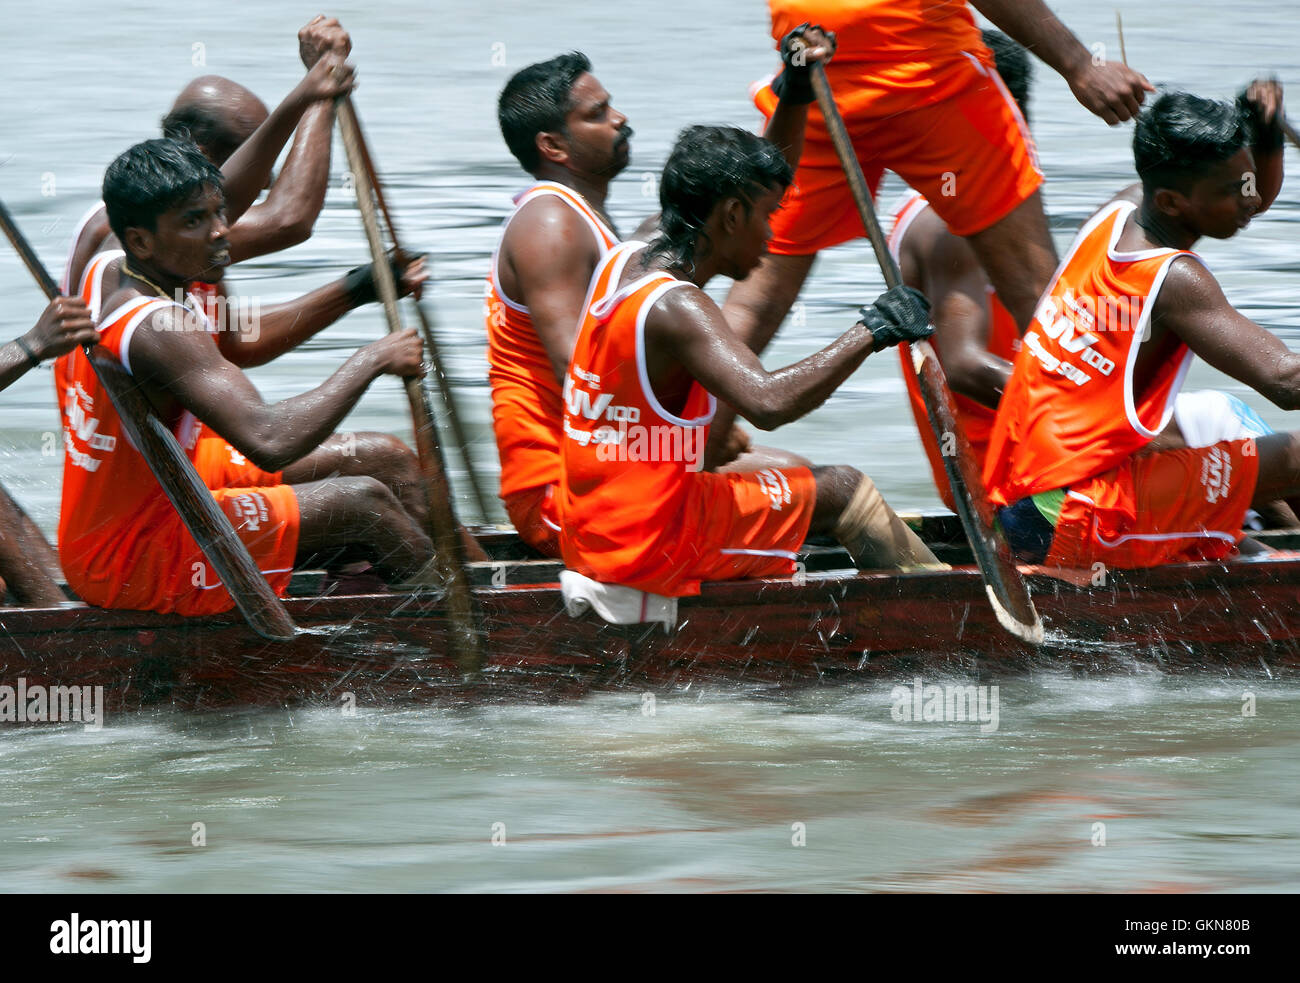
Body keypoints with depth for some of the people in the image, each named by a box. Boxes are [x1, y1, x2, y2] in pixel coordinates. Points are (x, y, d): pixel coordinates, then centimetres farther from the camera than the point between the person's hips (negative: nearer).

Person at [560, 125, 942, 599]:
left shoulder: (623, 262, 4)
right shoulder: (675, 308, -25)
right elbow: (767, 403, -42)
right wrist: (870, 331, -34)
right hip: (652, 547, -10)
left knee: (794, 475, 28)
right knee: (843, 489, 6)